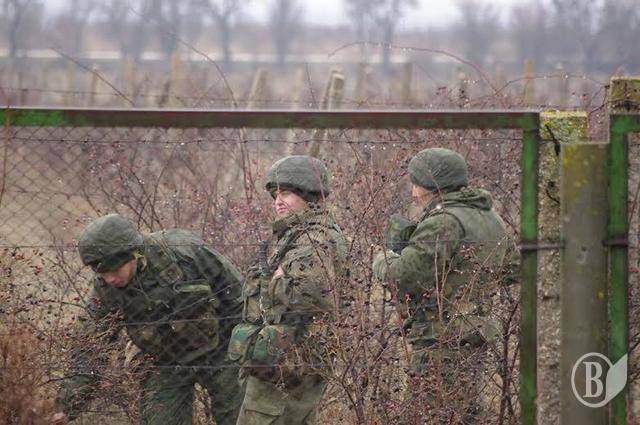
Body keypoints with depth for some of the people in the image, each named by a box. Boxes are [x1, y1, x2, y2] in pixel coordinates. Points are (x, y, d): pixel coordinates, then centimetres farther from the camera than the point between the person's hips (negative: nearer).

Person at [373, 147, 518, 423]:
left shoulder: (444, 222, -17)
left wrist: (383, 262, 0)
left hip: (443, 341, -9)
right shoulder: (490, 219, 12)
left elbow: (405, 275, -21)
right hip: (477, 337, 9)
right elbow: (510, 270, 23)